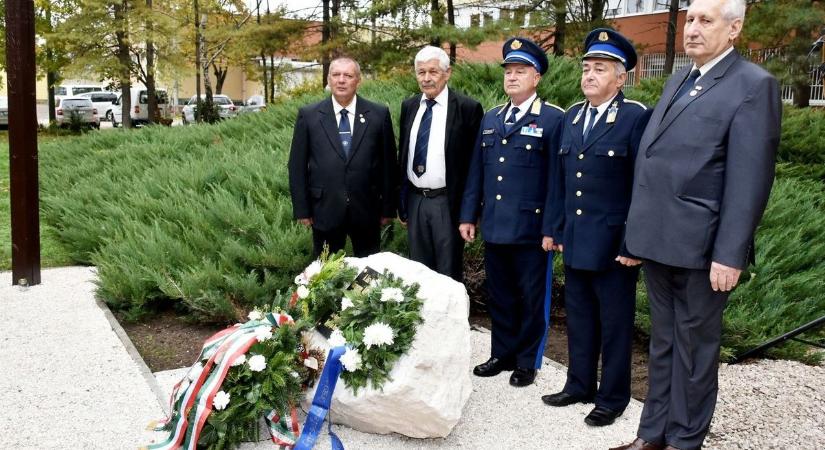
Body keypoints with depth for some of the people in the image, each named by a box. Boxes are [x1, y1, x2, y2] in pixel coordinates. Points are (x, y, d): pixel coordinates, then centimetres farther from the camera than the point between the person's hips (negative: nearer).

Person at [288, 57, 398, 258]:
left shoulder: (378, 114, 1)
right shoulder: (308, 115, 0)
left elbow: (389, 163, 3)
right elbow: (297, 165, 2)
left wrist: (388, 208, 3)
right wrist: (302, 209, -1)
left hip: (366, 211, 0)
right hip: (325, 210, 0)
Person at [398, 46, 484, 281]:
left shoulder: (468, 108, -9)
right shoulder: (409, 106, 7)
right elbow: (402, 155, 12)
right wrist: (401, 203, 11)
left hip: (447, 202, -5)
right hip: (414, 200, 5)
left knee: (448, 272, 6)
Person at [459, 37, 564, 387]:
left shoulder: (553, 119, -5)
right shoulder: (490, 118, 13)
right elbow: (476, 172, 13)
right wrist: (468, 215, 9)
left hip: (530, 228, -5)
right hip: (494, 226, 5)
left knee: (531, 298, 7)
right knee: (500, 296, 15)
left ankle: (527, 361, 22)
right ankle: (502, 354, 29)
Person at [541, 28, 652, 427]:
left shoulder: (636, 117, -10)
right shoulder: (572, 116, 10)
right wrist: (552, 228, 11)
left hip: (613, 243, -6)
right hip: (574, 242, 6)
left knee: (615, 323, 8)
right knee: (579, 319, 16)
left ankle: (612, 398, 22)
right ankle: (579, 386, 31)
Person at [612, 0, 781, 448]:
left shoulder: (753, 85, -10)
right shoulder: (677, 80, 13)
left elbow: (749, 181, -15)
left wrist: (730, 255, -19)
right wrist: (638, 231, 13)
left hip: (699, 245, -7)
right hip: (658, 240, 7)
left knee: (694, 345, 8)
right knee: (662, 341, 17)